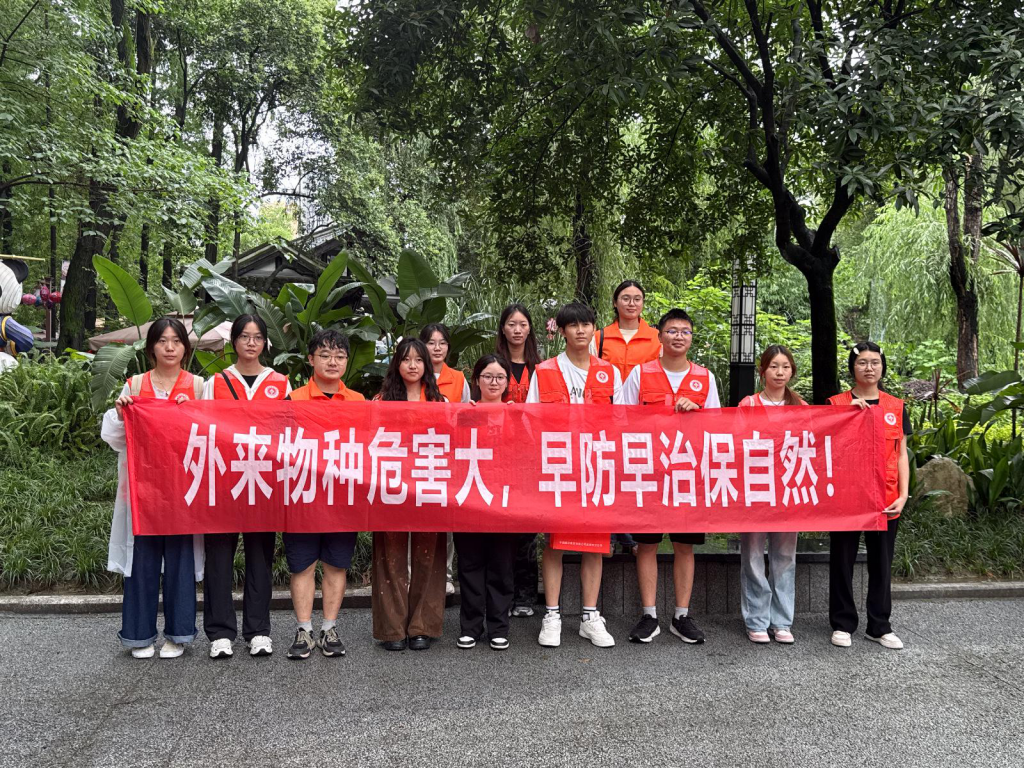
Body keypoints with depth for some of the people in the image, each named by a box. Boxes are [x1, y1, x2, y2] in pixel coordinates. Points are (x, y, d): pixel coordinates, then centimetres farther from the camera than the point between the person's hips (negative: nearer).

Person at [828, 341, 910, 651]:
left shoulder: (895, 407, 8)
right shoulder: (836, 403, 1)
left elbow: (901, 454, 9)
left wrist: (903, 495, 0)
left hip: (885, 500, 2)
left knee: (881, 564, 9)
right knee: (842, 561, 5)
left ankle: (879, 627, 22)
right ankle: (843, 625, 18)